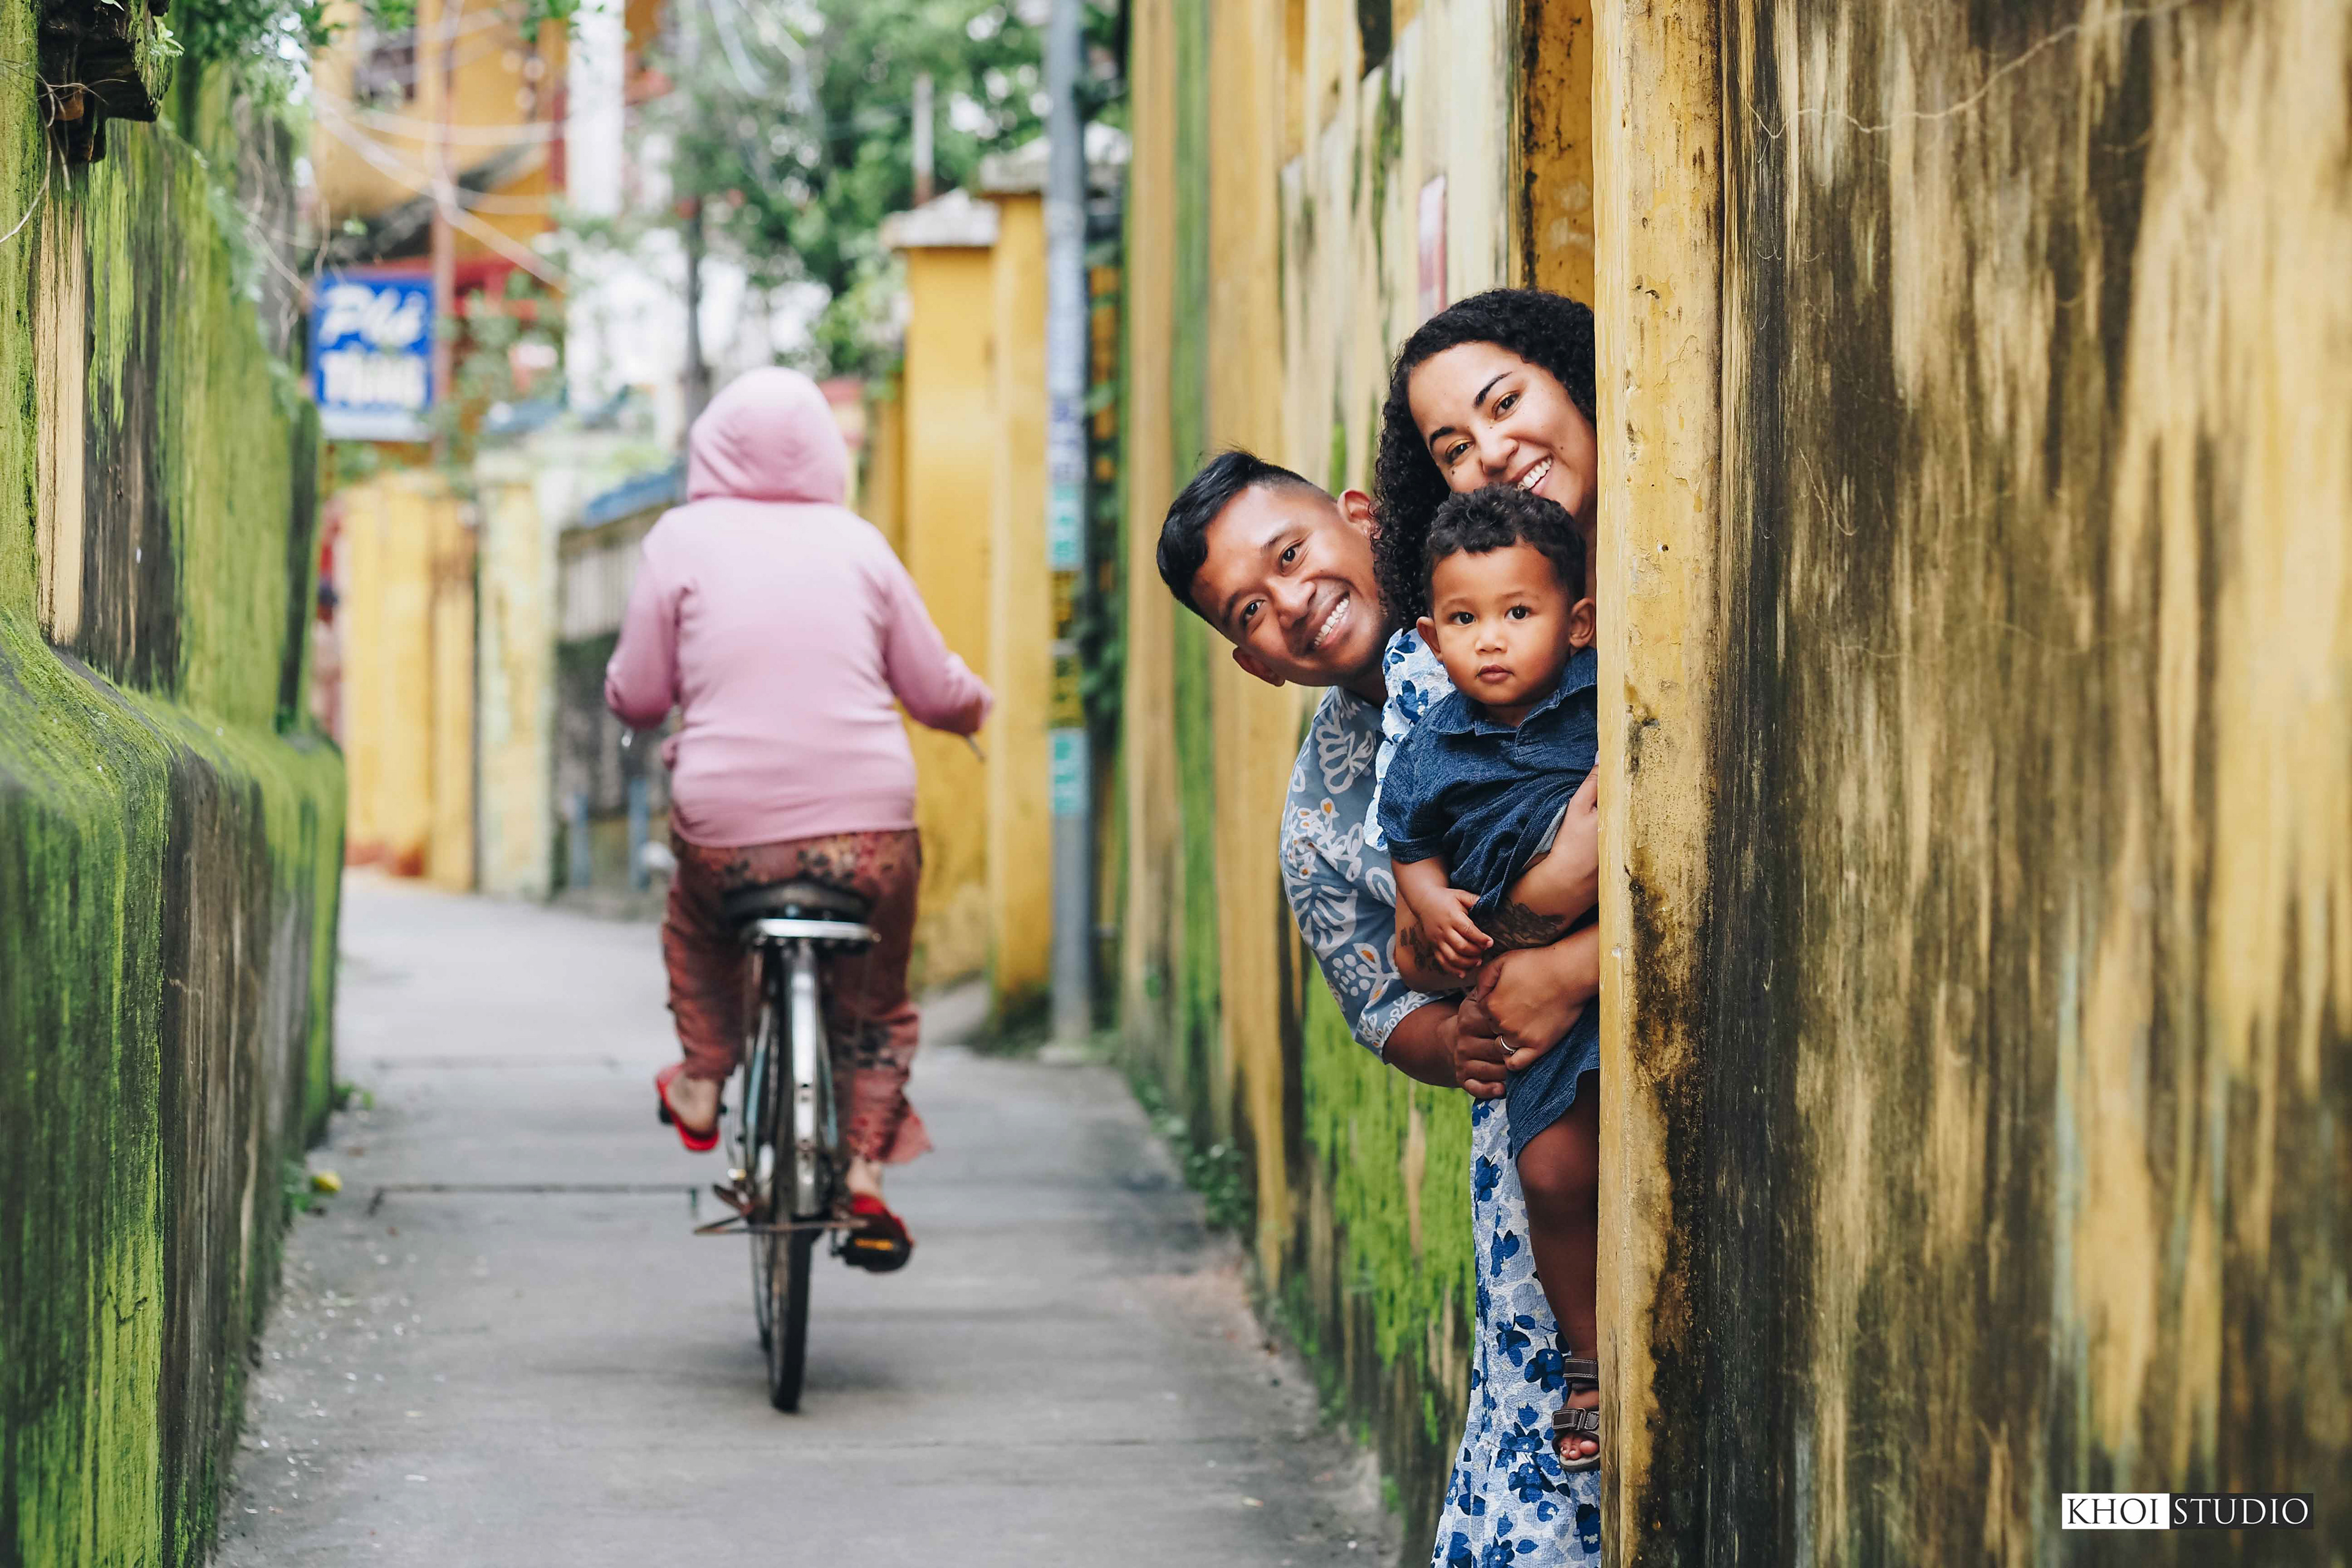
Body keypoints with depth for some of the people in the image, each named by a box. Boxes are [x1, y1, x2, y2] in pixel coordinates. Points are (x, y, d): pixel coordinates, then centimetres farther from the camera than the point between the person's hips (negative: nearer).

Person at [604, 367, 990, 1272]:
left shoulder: (684, 538, 3)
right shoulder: (858, 543, 7)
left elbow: (637, 698, 4)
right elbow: (936, 692, 11)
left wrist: (621, 690, 28)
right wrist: (976, 706, 34)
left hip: (728, 829, -1)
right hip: (870, 832, 1)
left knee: (694, 925, 35)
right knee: (876, 1005, 22)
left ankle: (702, 1083, 35)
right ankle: (867, 1181, 10)